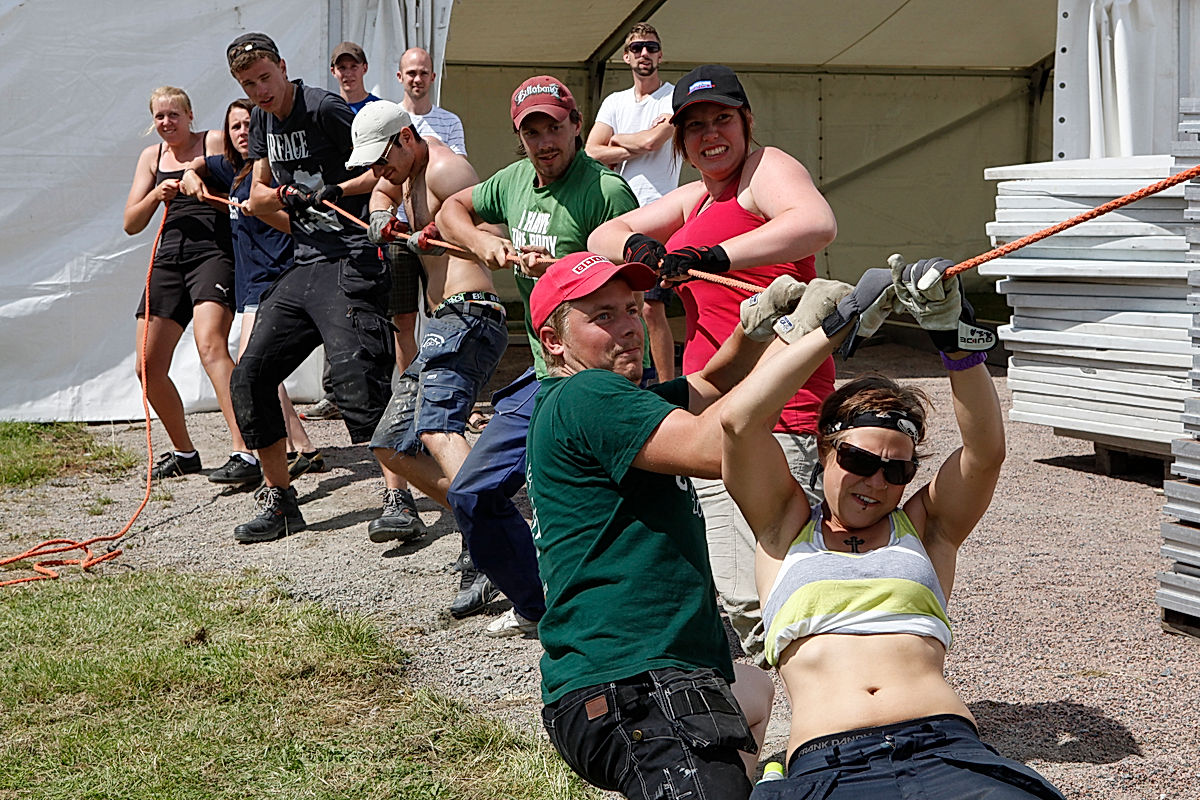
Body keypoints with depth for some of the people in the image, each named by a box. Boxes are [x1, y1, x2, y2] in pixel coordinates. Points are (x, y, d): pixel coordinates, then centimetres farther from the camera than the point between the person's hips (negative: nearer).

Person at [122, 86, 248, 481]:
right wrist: (156, 196, -4)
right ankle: (183, 452, 23)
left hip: (213, 254, -6)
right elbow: (131, 223, 14)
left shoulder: (215, 142, 3)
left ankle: (244, 451, -33)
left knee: (210, 346, -29)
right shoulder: (152, 156, 18)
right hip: (169, 260, 6)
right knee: (148, 368, 3)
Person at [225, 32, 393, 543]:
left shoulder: (324, 108, -8)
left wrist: (336, 191, -20)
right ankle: (279, 502, 15)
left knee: (356, 377, -20)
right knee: (249, 376, 5)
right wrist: (280, 196, -3)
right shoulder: (262, 121, 16)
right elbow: (258, 194, 18)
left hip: (349, 264, -9)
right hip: (302, 267, 9)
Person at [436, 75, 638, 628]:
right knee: (472, 493, 12)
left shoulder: (607, 190, -13)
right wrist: (483, 241, 5)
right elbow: (450, 211, 24)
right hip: (543, 376, 8)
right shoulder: (515, 181, 10)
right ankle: (536, 606, 28)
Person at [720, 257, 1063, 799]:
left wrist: (956, 339, -6)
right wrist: (841, 322, 3)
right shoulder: (787, 527, 19)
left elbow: (985, 450, 6)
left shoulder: (923, 526, 23)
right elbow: (739, 419, 4)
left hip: (944, 748, 1)